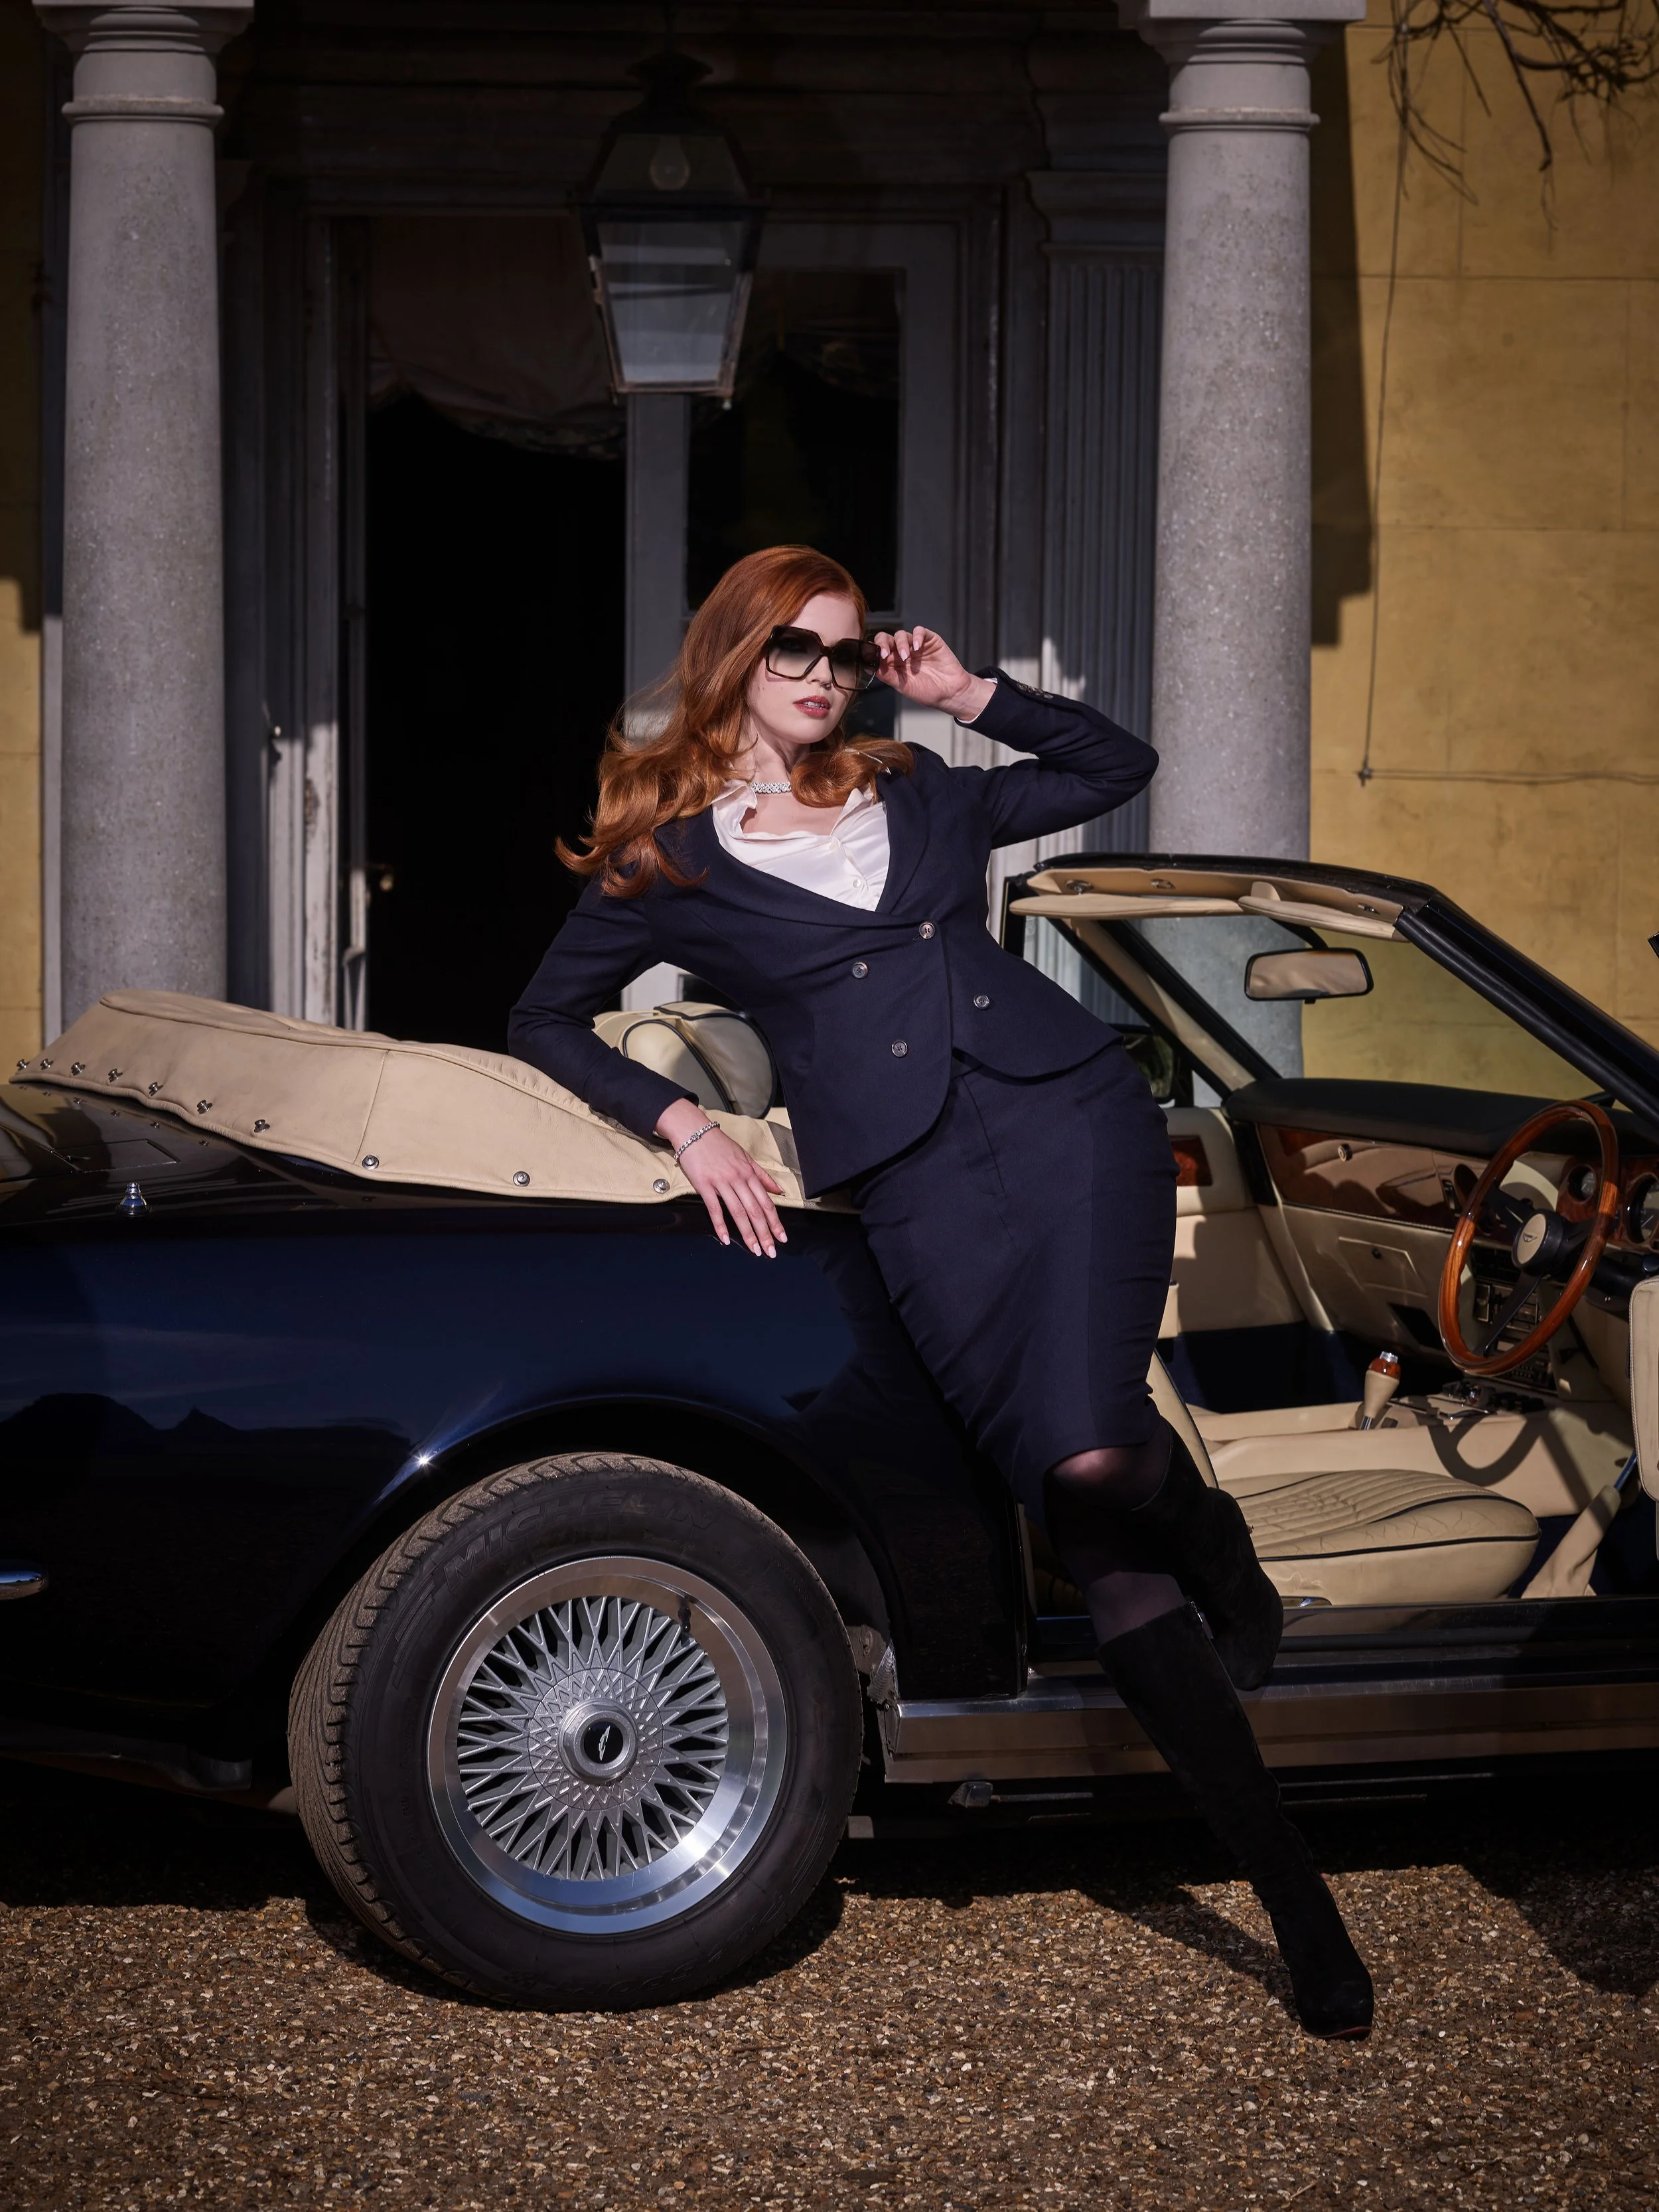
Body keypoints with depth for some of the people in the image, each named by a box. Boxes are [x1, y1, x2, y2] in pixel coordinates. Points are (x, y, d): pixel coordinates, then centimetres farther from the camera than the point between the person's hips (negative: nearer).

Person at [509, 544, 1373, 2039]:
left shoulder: (921, 798, 19)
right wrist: (685, 1125, 4)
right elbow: (548, 1021, 18)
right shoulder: (670, 860, 12)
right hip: (916, 1186, -1)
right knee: (1092, 1531, -10)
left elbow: (1119, 765, 29)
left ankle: (1223, 1550, 14)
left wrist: (971, 696, 17)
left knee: (1091, 1458, -24)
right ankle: (1295, 1896, -6)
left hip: (1070, 1115, 1)